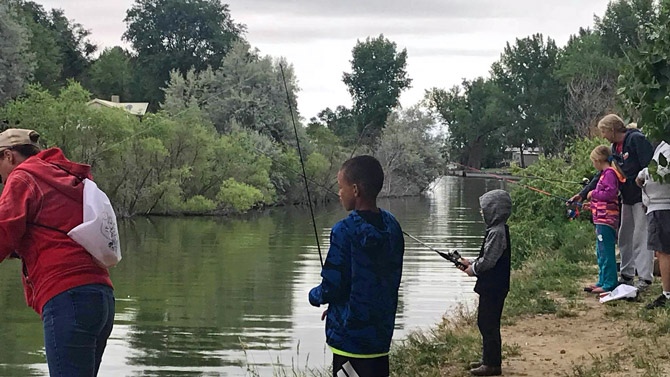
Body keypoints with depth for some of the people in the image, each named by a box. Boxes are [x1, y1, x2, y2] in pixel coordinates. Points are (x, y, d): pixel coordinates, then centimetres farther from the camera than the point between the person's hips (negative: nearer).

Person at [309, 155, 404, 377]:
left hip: (351, 336, -7)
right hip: (382, 333, 7)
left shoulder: (345, 231, -17)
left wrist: (314, 296, 8)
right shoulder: (391, 226, 5)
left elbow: (332, 288, -16)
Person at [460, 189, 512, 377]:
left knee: (489, 324, -3)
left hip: (494, 288, -10)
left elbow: (488, 260, -23)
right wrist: (471, 263, 11)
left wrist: (473, 269, -7)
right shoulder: (499, 229, 11)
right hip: (492, 286, 10)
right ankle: (489, 359, 27)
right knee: (485, 322, 18)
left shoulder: (497, 232, -20)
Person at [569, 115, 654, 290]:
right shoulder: (615, 149, 13)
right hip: (628, 199, 9)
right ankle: (627, 275, 21)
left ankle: (645, 278, -5)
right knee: (624, 237, 12)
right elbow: (602, 175, 14)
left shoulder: (636, 139, -15)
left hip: (643, 197, -9)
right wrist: (583, 194, 7)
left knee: (641, 237, -8)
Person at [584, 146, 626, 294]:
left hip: (606, 219, -11)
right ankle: (602, 281, 23)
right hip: (602, 219, 11)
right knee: (601, 253, 16)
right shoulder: (606, 173, 18)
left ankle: (609, 284, -8)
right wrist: (592, 204, 24)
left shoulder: (609, 173, -12)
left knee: (606, 253, -9)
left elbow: (611, 193, -23)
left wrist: (593, 193, -12)